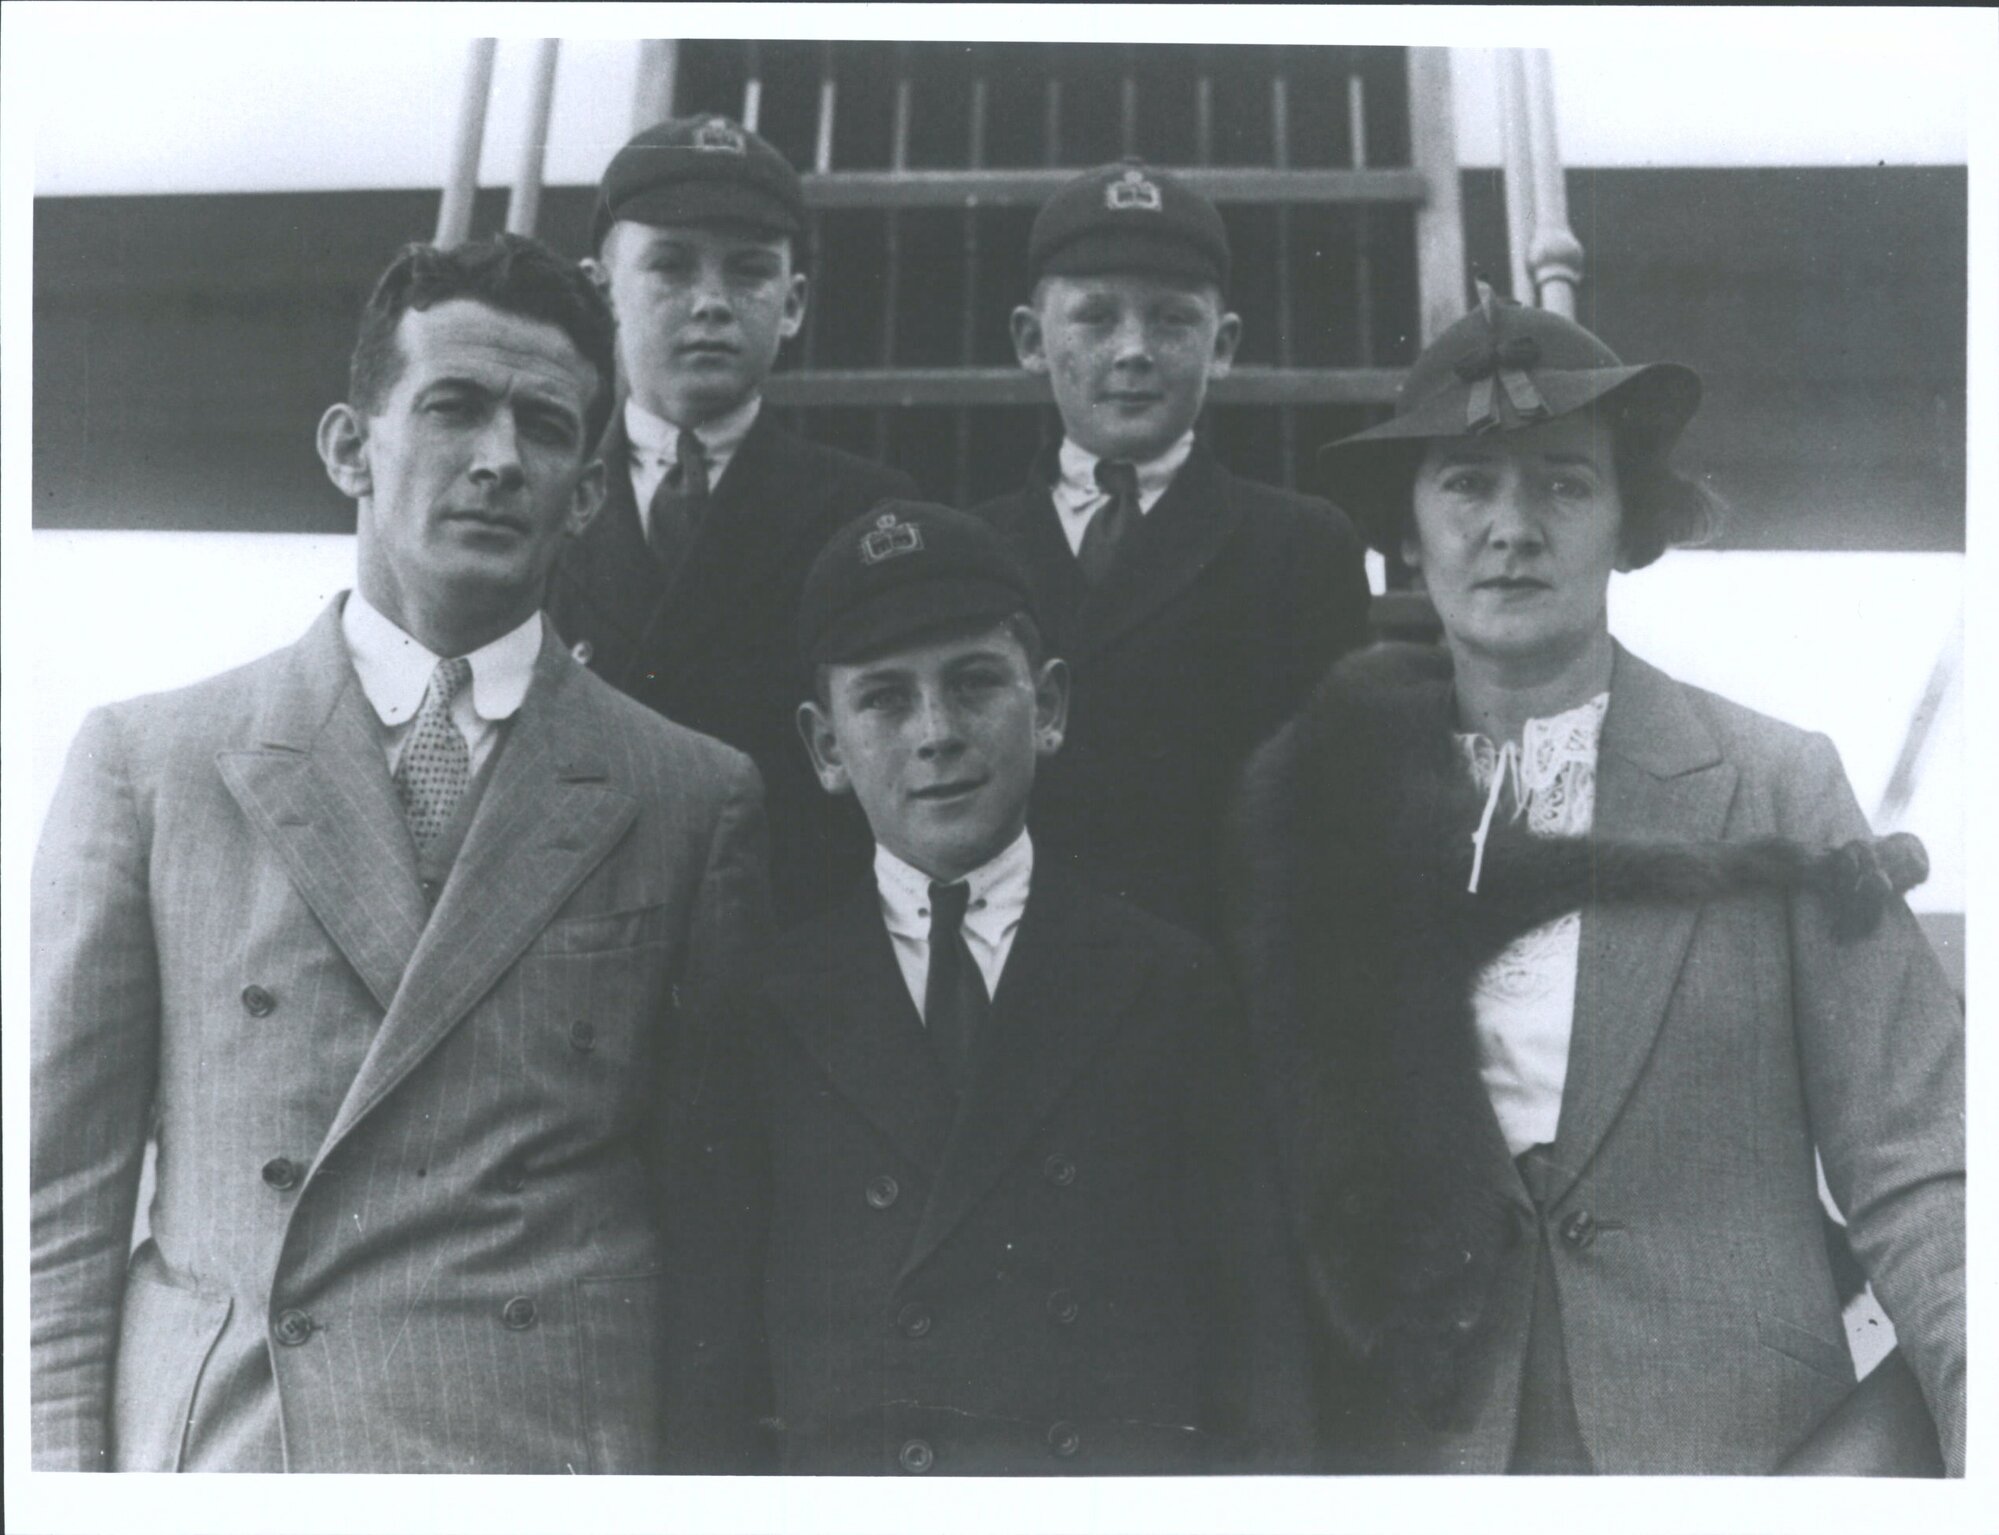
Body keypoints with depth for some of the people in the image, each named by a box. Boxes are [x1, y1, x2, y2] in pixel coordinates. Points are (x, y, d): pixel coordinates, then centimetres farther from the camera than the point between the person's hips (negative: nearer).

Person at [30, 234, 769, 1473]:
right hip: (213, 1443, 0)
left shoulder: (697, 798, 4)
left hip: (560, 1458, 0)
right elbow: (64, 1186, 4)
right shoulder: (146, 759, 6)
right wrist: (62, 1469, -3)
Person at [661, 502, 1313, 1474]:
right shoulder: (768, 1015, 9)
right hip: (844, 1488, 0)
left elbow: (1254, 1322, 7)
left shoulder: (1167, 985, 8)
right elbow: (711, 1371, 8)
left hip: (1135, 1470, 0)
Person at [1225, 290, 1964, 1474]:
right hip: (1413, 1442, 1)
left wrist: (1979, 1427, -19)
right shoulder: (1319, 795, -1)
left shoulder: (1778, 788, -4)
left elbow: (1914, 1179, -6)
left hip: (1732, 1436, -1)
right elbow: (1311, 1148, 4)